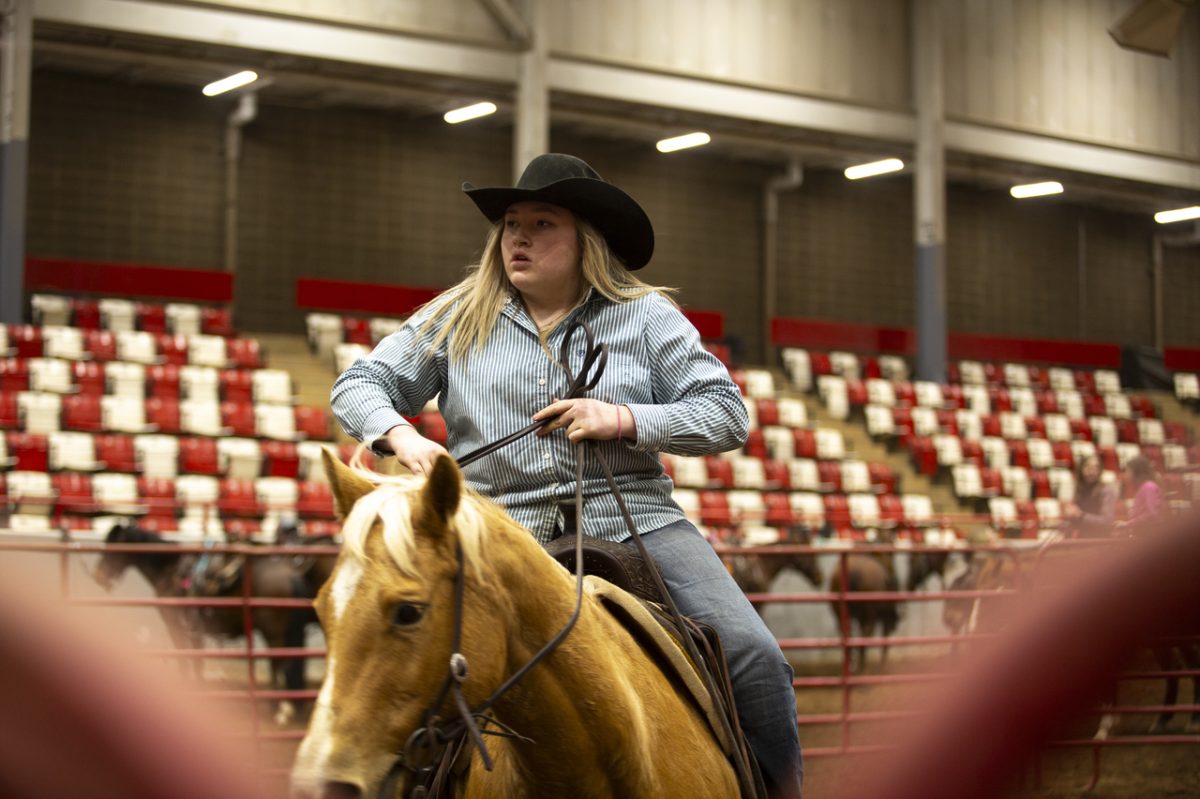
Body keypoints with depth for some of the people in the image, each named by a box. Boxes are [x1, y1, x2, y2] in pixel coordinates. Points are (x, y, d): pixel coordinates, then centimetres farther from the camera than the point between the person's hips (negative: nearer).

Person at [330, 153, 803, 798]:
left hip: (635, 524, 0)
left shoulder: (647, 316, 8)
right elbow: (358, 387, 11)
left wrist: (625, 420, -12)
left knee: (753, 658, -16)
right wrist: (401, 437, -12)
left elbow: (728, 415, 4)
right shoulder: (454, 320, 10)